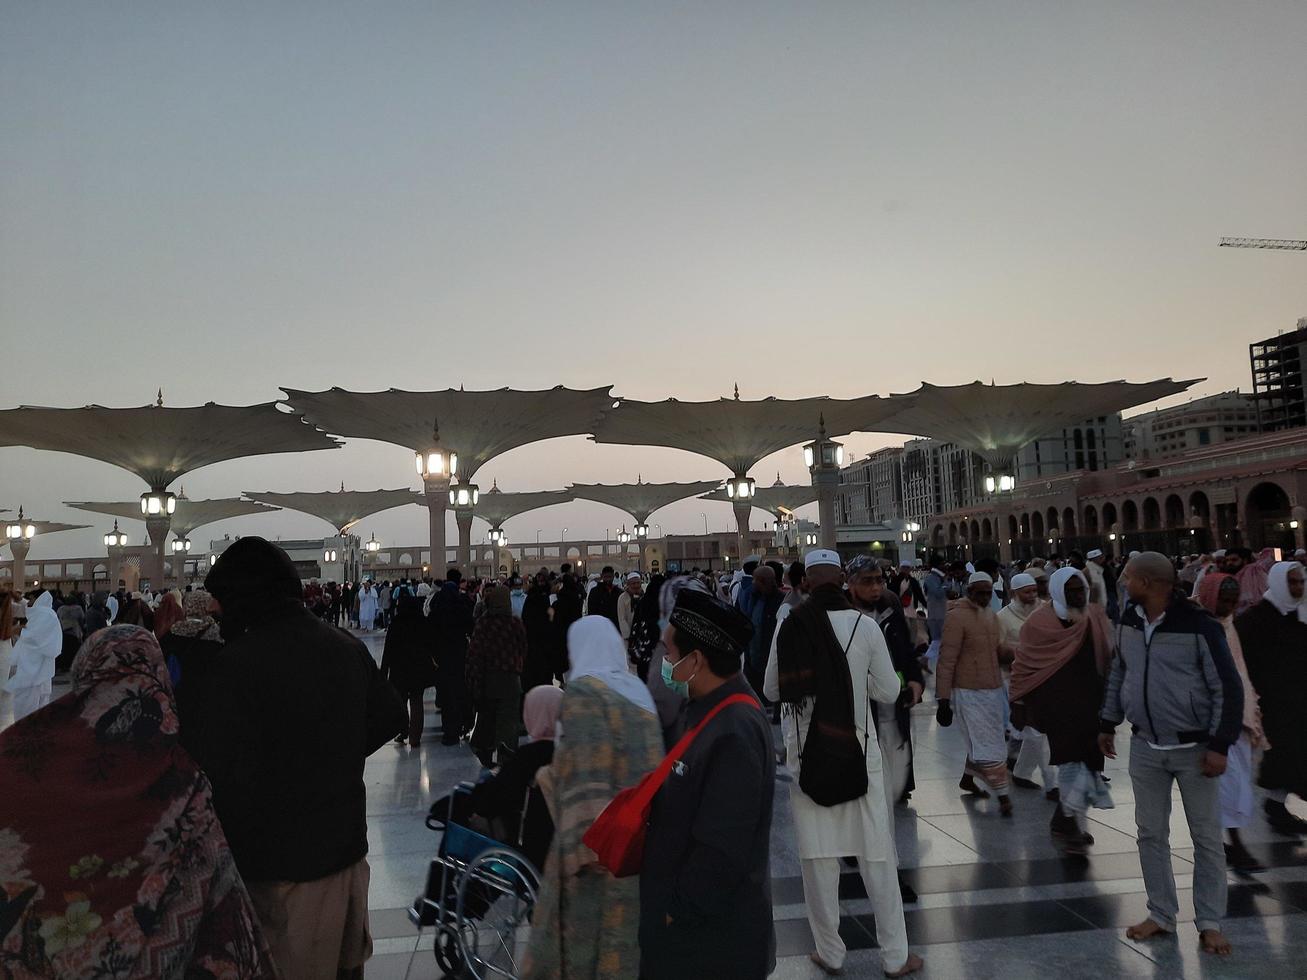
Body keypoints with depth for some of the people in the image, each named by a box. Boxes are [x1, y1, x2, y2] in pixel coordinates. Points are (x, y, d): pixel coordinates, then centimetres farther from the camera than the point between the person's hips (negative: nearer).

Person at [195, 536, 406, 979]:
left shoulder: (240, 662, -20)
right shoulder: (348, 648, 0)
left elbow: (224, 773, -23)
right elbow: (391, 717, 11)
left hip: (278, 862, -6)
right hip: (346, 844, 6)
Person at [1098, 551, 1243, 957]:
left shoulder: (1199, 626, -17)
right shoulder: (1128, 623, 1)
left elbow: (1228, 688, -13)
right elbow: (1118, 675, 14)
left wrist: (1220, 746, -15)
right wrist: (1108, 723, 16)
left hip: (1194, 749, -5)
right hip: (1145, 748, 5)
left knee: (1206, 838, 6)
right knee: (1151, 833, 11)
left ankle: (1210, 923, 20)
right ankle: (1161, 915, 24)